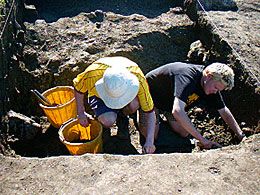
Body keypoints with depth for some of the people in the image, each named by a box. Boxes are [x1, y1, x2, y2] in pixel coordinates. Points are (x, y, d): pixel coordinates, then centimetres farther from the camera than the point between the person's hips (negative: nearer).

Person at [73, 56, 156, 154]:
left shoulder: (138, 79, -37)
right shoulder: (92, 74, -38)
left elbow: (150, 112, -29)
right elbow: (78, 88, -14)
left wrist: (149, 142, -35)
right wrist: (81, 113, -10)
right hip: (98, 93, 0)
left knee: (134, 105, -34)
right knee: (108, 121, -29)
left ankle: (123, 115, 2)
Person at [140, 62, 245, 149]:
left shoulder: (211, 84, -15)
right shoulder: (188, 76, -41)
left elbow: (224, 111, -2)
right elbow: (177, 111, -52)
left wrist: (241, 135, -9)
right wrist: (202, 140, -48)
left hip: (170, 100, 7)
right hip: (150, 94, -6)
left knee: (183, 133, -4)